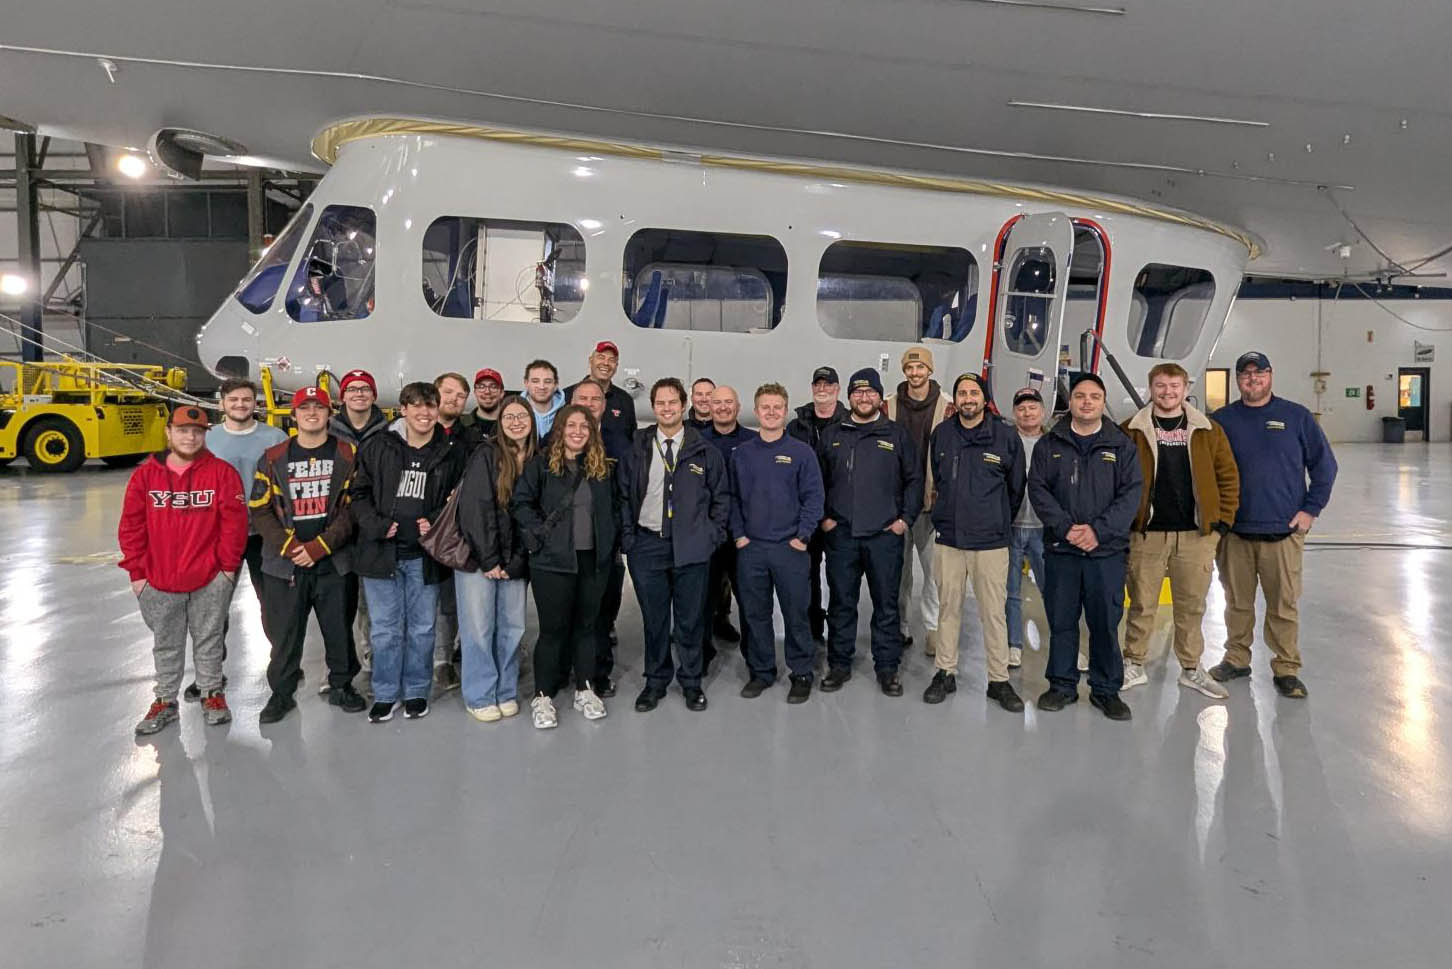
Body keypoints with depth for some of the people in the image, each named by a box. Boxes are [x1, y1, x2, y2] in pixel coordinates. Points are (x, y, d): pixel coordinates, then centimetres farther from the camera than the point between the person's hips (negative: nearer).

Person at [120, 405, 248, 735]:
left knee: (209, 640, 12)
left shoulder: (222, 472, -6)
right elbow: (131, 527, 2)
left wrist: (228, 565, -7)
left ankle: (212, 694, 28)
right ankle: (165, 701, 28)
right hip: (159, 582, 2)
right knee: (166, 645, 15)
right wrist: (136, 571, 0)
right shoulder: (145, 475, -1)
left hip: (210, 580, -2)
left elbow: (235, 521, -7)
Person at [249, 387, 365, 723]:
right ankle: (281, 692, 25)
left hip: (332, 562, -1)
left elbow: (352, 507, -3)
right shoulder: (274, 457, 4)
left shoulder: (347, 455, 1)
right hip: (284, 562, 1)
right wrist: (289, 545, -10)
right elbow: (260, 509, 2)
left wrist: (319, 547, -11)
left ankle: (342, 685, 27)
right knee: (284, 631, 7)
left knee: (339, 628, 8)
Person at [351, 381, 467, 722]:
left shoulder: (451, 454, 2)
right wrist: (376, 525, -11)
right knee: (384, 629, 7)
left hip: (424, 554, 0)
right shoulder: (378, 447, 0)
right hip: (381, 551, 0)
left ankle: (417, 691, 26)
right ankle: (385, 694, 21)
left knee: (422, 628, 10)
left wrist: (436, 523, -9)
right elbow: (359, 493, 4)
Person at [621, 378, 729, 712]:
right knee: (653, 619, 9)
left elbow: (721, 497, 9)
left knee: (690, 619, 7)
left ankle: (691, 681, 23)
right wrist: (628, 537, 1)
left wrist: (712, 535, 2)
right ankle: (656, 681, 24)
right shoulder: (636, 449, 3)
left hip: (691, 547, -1)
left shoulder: (704, 451, 2)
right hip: (647, 546, 1)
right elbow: (623, 495, 7)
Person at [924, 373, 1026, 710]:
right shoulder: (941, 434, 5)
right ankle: (945, 673, 20)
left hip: (991, 541, -2)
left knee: (994, 613, 2)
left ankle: (999, 680, 13)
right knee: (948, 609, 9)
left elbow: (1016, 488, 7)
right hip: (949, 537, 2)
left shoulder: (1006, 436, -2)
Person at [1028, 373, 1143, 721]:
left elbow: (1131, 493, -2)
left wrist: (1098, 530, -15)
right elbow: (1038, 489, 0)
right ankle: (1062, 684, 20)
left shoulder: (1122, 445, 5)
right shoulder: (1049, 444, 7)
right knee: (1061, 620, 7)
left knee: (1106, 621, 5)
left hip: (1107, 550, 0)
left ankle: (1106, 689, 18)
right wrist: (1065, 527, -14)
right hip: (1060, 549, 1)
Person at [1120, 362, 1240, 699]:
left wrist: (1223, 519, 2)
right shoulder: (1132, 431, 1)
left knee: (1192, 605, 11)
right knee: (1142, 604, 5)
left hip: (1196, 534, 2)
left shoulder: (1208, 431, 6)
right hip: (1146, 533, -2)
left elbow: (1229, 476, 9)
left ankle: (1191, 669, 24)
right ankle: (1133, 666, 18)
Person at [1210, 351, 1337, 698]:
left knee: (1284, 604, 2)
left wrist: (1311, 508, 0)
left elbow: (1324, 464, 7)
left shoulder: (1296, 416, 3)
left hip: (1284, 531, -1)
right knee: (1237, 602, 11)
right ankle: (1237, 659, 24)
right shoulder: (1220, 420, 5)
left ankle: (1286, 669, 14)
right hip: (1234, 531, 1)